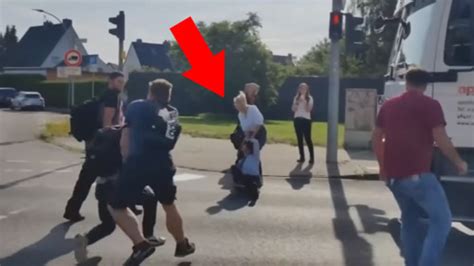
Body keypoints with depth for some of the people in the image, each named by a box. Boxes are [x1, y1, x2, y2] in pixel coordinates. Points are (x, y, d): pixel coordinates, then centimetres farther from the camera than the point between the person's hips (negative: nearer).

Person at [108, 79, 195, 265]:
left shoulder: (137, 107, 8)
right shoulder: (173, 114, 21)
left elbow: (125, 138, 5)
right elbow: (169, 143, 18)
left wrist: (127, 160, 14)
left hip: (138, 163, -4)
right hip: (163, 164, 5)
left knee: (116, 206, 9)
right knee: (169, 204, 26)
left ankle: (140, 244, -5)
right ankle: (182, 245, 40)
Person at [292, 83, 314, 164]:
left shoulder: (309, 98, 0)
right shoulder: (296, 98, 10)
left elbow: (308, 109, -10)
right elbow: (293, 109, 6)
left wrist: (304, 101, -16)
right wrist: (297, 102, -9)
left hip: (306, 119, -4)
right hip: (297, 119, 4)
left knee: (308, 138, -8)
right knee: (299, 139, 4)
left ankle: (312, 157, -3)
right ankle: (302, 157, 9)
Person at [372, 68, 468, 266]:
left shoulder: (389, 105, 15)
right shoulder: (430, 105, -4)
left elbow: (376, 137, 21)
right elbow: (441, 140, -10)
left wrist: (383, 166, 30)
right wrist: (459, 162, 5)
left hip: (393, 175, 7)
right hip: (417, 174, -7)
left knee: (409, 218, 21)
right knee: (441, 220, 0)